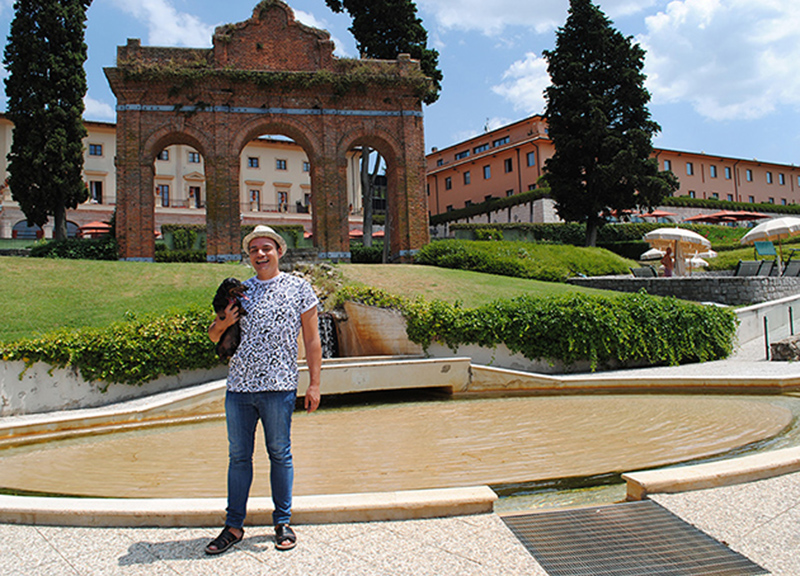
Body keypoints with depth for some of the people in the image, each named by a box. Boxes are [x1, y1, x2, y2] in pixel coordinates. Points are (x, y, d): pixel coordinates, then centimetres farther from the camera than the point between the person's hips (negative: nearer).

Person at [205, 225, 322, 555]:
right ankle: (234, 525, 21)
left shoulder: (299, 288, 3)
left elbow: (311, 339, 3)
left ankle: (283, 523, 20)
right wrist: (223, 324, -4)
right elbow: (213, 336, 20)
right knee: (238, 456, 10)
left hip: (278, 387, -3)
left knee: (279, 454, 6)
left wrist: (314, 384, -3)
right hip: (238, 386, 4)